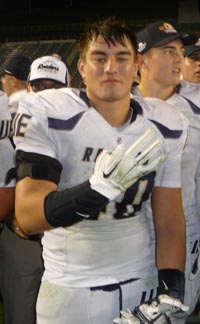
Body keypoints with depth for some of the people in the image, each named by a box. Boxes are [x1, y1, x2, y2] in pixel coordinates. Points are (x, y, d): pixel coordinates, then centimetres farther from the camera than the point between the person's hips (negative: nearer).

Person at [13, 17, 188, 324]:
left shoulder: (166, 128, -2)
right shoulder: (46, 114, -16)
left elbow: (169, 221, 0)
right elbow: (28, 216, -22)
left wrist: (171, 291, -12)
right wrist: (98, 189, -37)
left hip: (142, 281, 4)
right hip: (70, 290, -3)